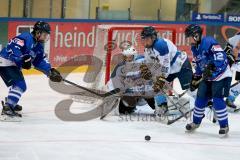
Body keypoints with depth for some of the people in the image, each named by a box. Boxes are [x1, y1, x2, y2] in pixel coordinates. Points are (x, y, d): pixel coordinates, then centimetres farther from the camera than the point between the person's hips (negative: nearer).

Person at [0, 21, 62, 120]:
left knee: (19, 84, 31)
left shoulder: (38, 45, 10)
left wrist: (50, 71, 1)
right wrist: (22, 59, -38)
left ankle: (10, 103, 53)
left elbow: (40, 61, 13)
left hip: (13, 64, 11)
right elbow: (12, 46, -34)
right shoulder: (26, 38, -21)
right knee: (20, 85, -22)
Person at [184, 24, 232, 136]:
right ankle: (196, 122, 23)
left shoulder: (209, 42, -21)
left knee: (217, 100, -14)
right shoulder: (194, 48, 8)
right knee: (200, 98, 7)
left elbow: (221, 56, -30)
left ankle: (224, 126, -3)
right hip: (207, 77, 9)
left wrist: (211, 67, -38)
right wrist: (196, 78, 14)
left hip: (221, 75, -9)